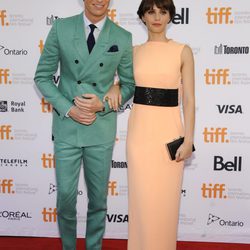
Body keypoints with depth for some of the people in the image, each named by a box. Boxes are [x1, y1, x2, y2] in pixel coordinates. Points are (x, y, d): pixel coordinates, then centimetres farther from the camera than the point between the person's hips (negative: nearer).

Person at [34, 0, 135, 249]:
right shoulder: (61, 28, -3)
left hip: (102, 128, 1)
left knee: (98, 197, 13)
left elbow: (129, 84, 6)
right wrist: (68, 109, -12)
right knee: (65, 196, 8)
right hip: (66, 126, 0)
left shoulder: (123, 38, -2)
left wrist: (103, 104, -12)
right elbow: (42, 77, 0)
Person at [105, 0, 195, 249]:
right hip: (139, 129, 2)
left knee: (166, 198, 6)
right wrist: (115, 88, -4)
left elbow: (189, 99, -3)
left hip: (169, 129, -2)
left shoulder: (183, 51, -1)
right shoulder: (134, 51, 6)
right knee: (142, 196, 7)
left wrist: (188, 139, -9)